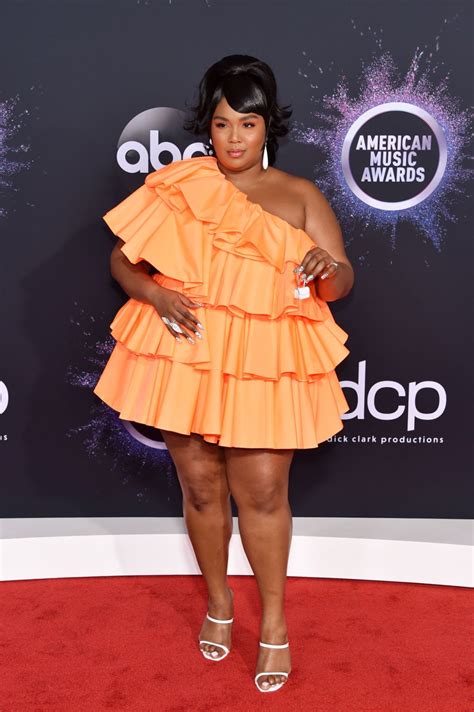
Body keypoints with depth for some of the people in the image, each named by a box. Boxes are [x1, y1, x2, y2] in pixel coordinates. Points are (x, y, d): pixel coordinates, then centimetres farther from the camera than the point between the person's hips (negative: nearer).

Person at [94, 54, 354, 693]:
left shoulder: (300, 196, 4)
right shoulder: (176, 185, 6)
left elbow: (341, 283, 0)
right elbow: (123, 258, 7)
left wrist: (326, 269, -24)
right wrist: (155, 295, -13)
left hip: (265, 367, -1)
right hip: (186, 357, 2)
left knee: (263, 491, -1)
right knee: (201, 487, 11)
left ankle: (274, 621, 21)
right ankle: (218, 600, 35)